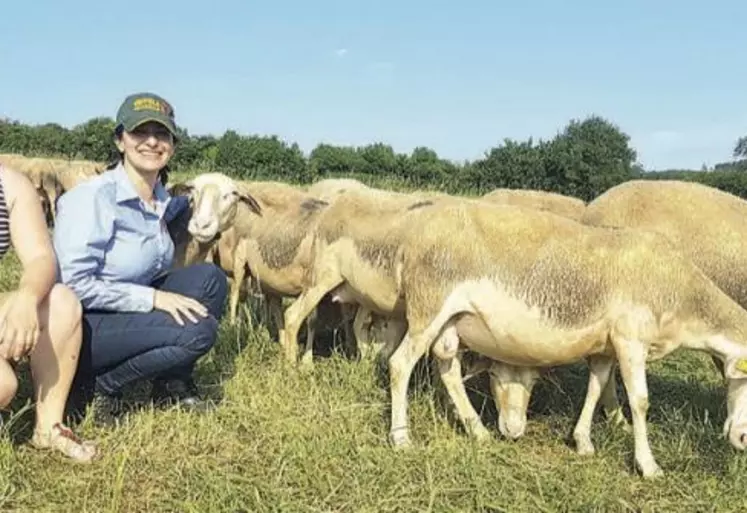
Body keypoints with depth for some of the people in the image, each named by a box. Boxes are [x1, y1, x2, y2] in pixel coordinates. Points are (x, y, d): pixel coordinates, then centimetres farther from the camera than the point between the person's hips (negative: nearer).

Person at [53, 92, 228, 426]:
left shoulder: (161, 200, 4)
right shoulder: (91, 197, -20)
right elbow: (76, 285, -23)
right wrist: (153, 298, -24)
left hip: (132, 314, 8)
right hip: (80, 328, -8)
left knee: (208, 278, -7)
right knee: (197, 331, -23)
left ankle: (173, 385, 3)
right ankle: (102, 385, -5)